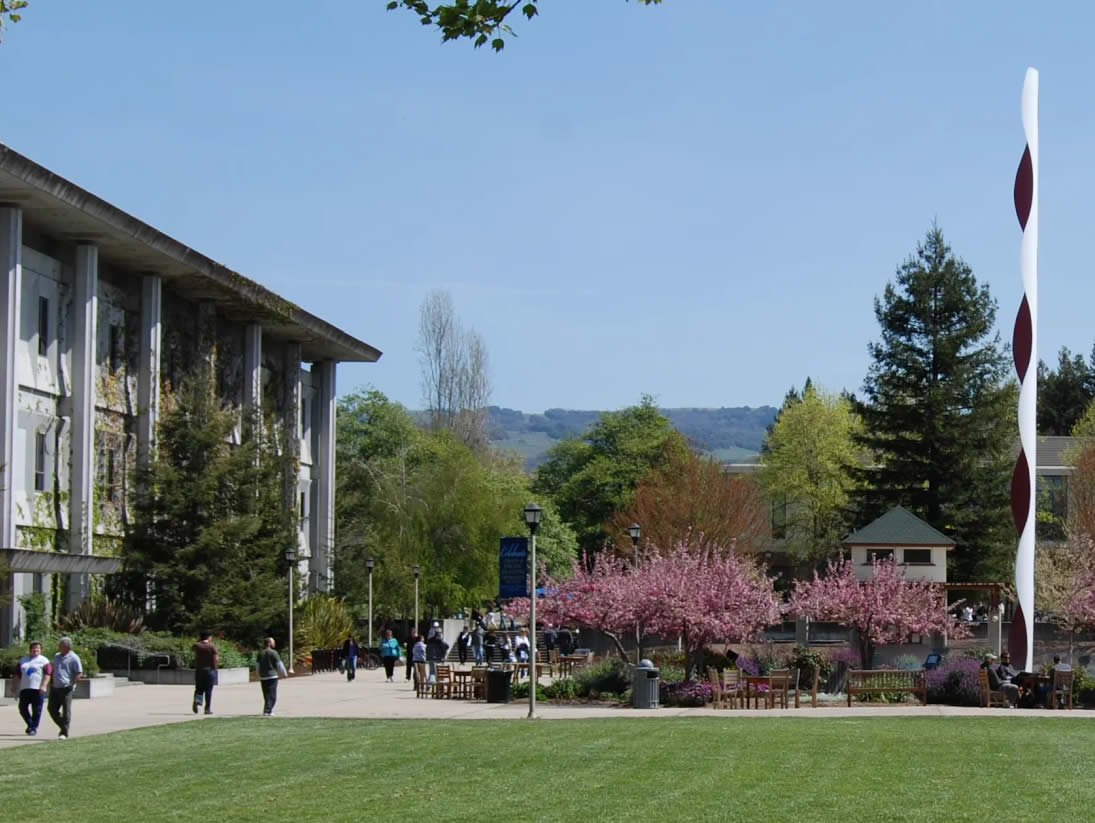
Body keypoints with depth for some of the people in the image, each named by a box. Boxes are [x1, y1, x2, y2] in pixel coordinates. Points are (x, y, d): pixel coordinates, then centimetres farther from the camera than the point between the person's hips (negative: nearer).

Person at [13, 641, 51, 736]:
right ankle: (30, 724, 22)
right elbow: (17, 674, 19)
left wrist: (44, 686, -18)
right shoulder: (23, 660, 18)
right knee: (23, 708, 1)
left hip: (38, 689, -4)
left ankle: (34, 728, 6)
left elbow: (47, 674, -6)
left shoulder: (44, 660, 3)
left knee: (36, 710, -4)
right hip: (24, 688, 4)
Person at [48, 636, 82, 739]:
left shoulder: (73, 658, -6)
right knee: (51, 708, 5)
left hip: (66, 688, -8)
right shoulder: (57, 656, 17)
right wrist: (51, 683, 17)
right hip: (55, 687, 8)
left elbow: (79, 674, -8)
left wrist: (71, 684, -16)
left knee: (66, 710, -6)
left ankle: (64, 733, -3)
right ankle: (63, 726, 21)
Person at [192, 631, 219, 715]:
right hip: (210, 670, -2)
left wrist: (198, 641, 19)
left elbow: (191, 649, 24)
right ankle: (207, 709, 5)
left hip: (198, 670, 2)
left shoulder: (197, 645, 1)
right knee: (208, 690, 5)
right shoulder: (212, 646, -7)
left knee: (199, 689, 11)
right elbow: (216, 659, -14)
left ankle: (197, 701, -17)